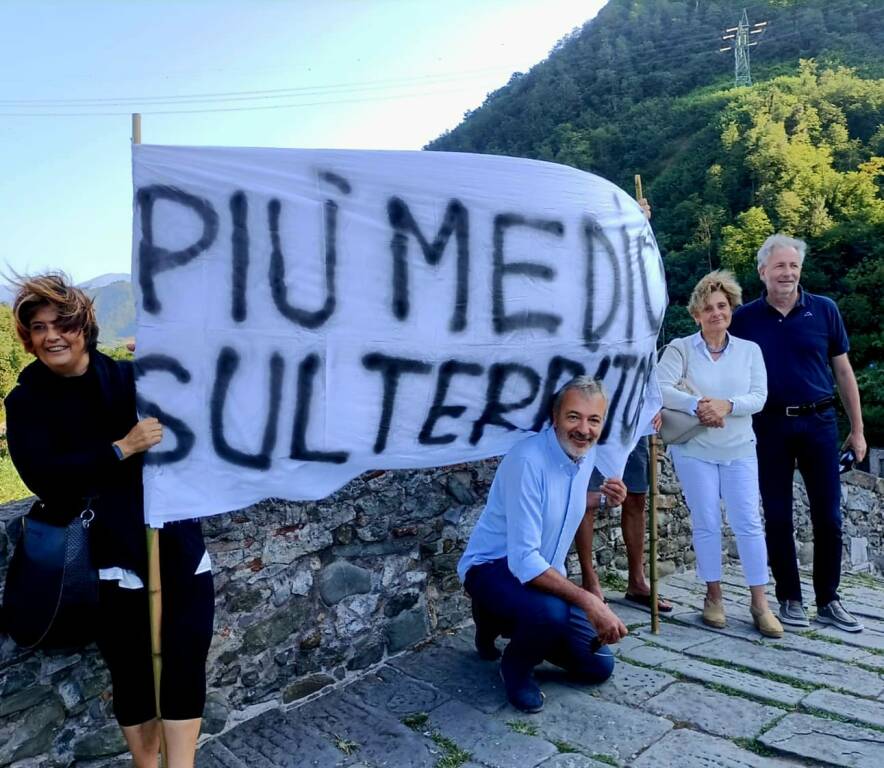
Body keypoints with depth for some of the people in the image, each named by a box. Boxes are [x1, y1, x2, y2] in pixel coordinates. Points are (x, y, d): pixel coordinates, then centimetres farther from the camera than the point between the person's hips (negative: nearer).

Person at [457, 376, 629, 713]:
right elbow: (524, 560, -32)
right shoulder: (528, 460, -29)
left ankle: (504, 622, 24)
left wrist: (603, 498, 0)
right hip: (494, 567, -8)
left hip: (543, 572, 8)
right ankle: (515, 666, -2)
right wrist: (589, 601, -38)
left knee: (599, 666, 6)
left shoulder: (587, 454, -2)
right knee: (551, 611, -39)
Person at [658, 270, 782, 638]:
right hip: (695, 449, -2)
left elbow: (759, 397, -4)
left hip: (739, 449, 2)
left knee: (749, 522, 0)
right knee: (706, 523, 5)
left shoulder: (749, 350, 5)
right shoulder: (680, 348, -4)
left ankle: (759, 602, 9)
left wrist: (726, 405, -21)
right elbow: (660, 388, -16)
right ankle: (714, 596, 19)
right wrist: (696, 405, -28)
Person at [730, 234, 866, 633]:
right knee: (778, 518, 6)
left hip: (819, 423, 1)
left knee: (828, 516, 6)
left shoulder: (825, 310, 2)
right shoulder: (745, 318, -1)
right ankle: (790, 599, 20)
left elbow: (843, 371, 6)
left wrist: (857, 429, 6)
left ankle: (828, 600, 21)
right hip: (769, 426, -1)